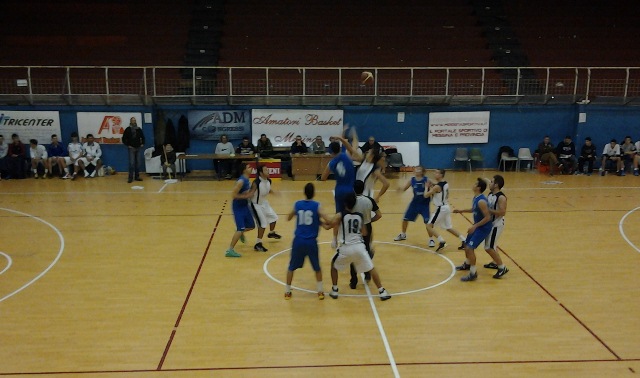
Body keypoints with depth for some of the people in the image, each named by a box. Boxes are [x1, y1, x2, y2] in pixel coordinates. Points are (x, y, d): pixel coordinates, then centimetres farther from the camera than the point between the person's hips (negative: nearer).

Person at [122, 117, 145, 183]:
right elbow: (124, 138, -2)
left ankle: (137, 176, 13)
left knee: (138, 163, 6)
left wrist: (142, 144, 11)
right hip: (131, 148, -4)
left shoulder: (139, 129, 9)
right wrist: (127, 145, -6)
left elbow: (142, 137, 23)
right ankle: (130, 177, -5)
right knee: (131, 163, -9)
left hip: (138, 148, 4)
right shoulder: (128, 129, -2)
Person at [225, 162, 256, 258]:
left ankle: (241, 233, 47)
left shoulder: (247, 180, 5)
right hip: (238, 207, -9)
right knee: (240, 229, -14)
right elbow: (233, 195, -26)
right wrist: (246, 196, -24)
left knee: (251, 226, 16)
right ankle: (230, 250, -8)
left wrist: (250, 193, 2)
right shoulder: (241, 181, -23)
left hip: (245, 205, 9)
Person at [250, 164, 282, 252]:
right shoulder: (256, 182, -30)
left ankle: (271, 233, 49)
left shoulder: (269, 181, -6)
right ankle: (258, 244, -4)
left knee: (274, 217, 21)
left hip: (264, 203, 8)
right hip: (256, 205, -8)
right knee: (263, 223, -15)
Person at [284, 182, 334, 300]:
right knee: (317, 267, 19)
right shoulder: (317, 206, -6)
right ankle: (320, 292, 21)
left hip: (298, 240, 2)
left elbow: (288, 218, 20)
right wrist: (323, 223, 8)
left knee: (291, 267, 18)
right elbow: (328, 221, -12)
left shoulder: (297, 204, 3)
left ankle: (287, 292, 22)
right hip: (311, 241, -2)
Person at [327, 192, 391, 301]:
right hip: (359, 246, 2)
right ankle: (382, 292, 13)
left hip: (346, 248, -2)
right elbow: (364, 233, 14)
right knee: (371, 268, 15)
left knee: (334, 265, 23)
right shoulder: (360, 216, 9)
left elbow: (332, 223, -21)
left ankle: (334, 291, 22)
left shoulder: (340, 215, -2)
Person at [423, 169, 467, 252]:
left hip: (441, 209, -9)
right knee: (449, 228, 20)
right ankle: (464, 241, 20)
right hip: (446, 207, 9)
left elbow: (426, 195, -16)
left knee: (429, 226, -4)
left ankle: (442, 242, -12)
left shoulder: (437, 186, -20)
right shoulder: (446, 184, 7)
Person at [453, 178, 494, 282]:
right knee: (466, 245, 22)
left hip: (484, 228, -10)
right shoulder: (475, 198, 2)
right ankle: (467, 264, 45)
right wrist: (461, 211, 17)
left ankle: (473, 273, -5)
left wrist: (474, 226, -27)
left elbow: (488, 217, -27)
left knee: (470, 248, -16)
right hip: (477, 226, 10)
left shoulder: (481, 201, -27)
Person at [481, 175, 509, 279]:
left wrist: (488, 210, -27)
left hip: (497, 225, -9)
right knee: (491, 246, 24)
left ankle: (502, 268, 0)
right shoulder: (490, 194, 5)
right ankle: (495, 263, 42)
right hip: (491, 223, 9)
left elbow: (502, 212, -30)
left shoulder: (501, 197, -22)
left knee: (489, 248, -9)